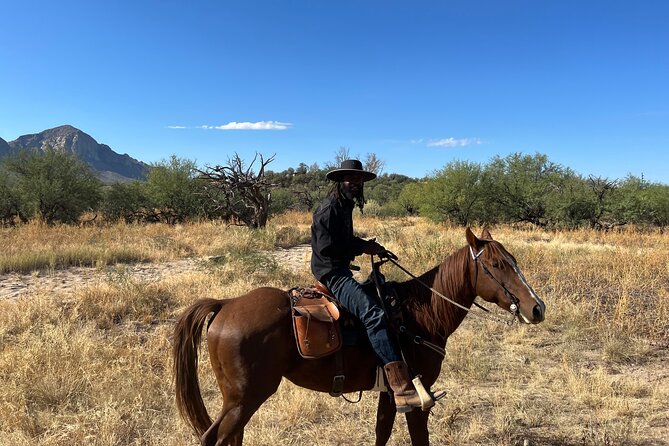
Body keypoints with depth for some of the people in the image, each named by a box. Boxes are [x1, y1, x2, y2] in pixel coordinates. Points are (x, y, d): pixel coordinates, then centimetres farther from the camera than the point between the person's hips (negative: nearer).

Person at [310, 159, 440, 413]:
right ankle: (402, 389, -33)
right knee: (373, 314, -27)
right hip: (331, 273, -12)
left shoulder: (345, 207, 17)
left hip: (340, 271, 12)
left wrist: (366, 245, 7)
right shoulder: (329, 208, -12)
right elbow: (326, 247, -20)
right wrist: (363, 247, -15)